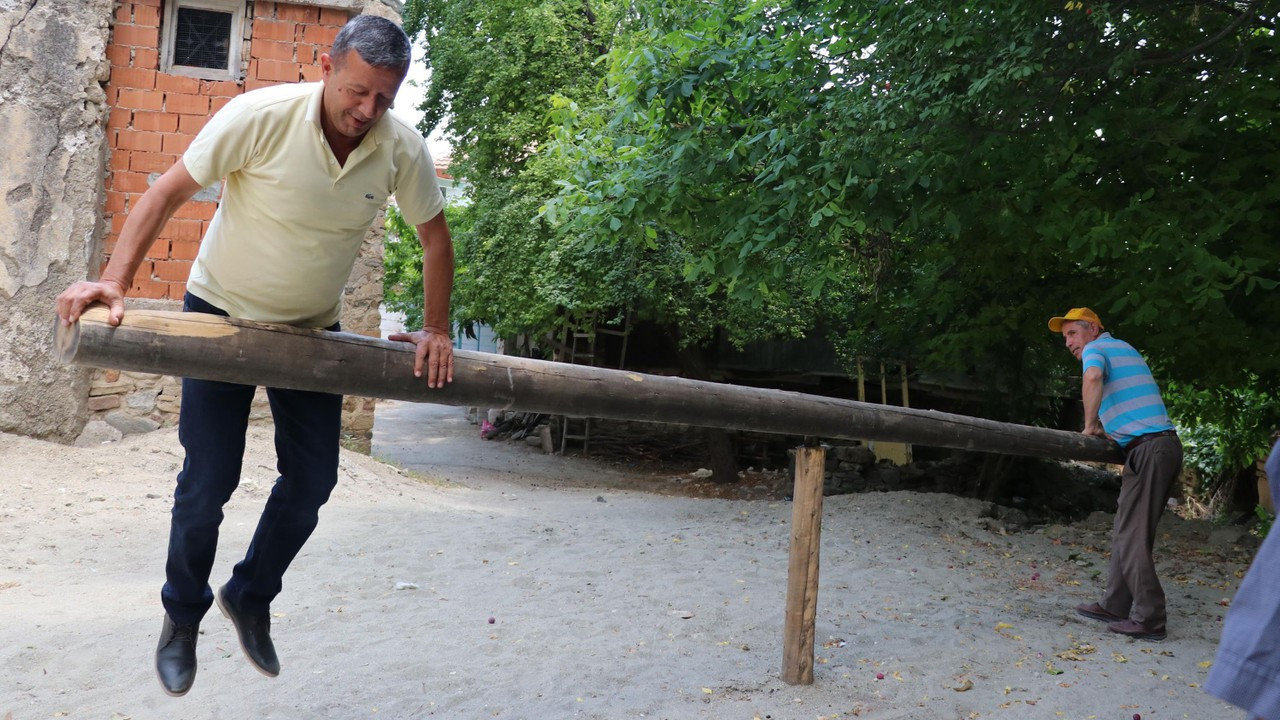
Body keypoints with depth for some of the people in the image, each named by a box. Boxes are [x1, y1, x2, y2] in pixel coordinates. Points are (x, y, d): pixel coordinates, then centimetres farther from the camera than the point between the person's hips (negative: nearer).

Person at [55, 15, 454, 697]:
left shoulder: (403, 149, -16)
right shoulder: (262, 116, -25)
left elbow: (434, 236, -1)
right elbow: (169, 190, -18)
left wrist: (435, 330, -4)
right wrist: (114, 279, -26)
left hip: (313, 327, 3)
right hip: (224, 310, -3)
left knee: (311, 482, 4)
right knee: (208, 482, -2)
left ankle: (251, 597, 29)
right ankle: (182, 614, 24)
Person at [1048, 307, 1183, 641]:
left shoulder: (1096, 348, -2)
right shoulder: (1125, 348, 25)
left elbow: (1093, 377, -25)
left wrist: (1090, 424, -14)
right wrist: (1106, 430, 16)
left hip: (1148, 448, -9)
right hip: (1166, 444, 9)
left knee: (1132, 536, -6)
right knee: (1127, 530, 13)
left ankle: (1149, 619, -5)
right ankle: (1116, 605, 16)